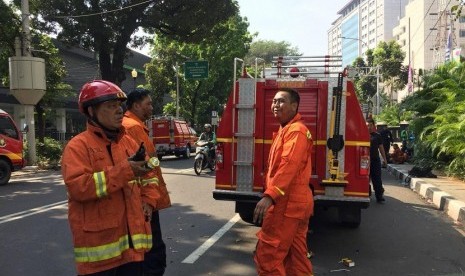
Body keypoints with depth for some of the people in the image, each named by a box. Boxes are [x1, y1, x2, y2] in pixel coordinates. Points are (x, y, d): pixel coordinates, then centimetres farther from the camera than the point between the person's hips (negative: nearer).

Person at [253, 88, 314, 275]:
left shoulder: (296, 130, -13)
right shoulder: (286, 130, 20)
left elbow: (289, 165, -28)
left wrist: (269, 196, -37)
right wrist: (272, 195, 25)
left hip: (288, 203, -11)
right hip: (296, 202, 11)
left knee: (266, 256, -6)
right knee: (296, 256, 15)